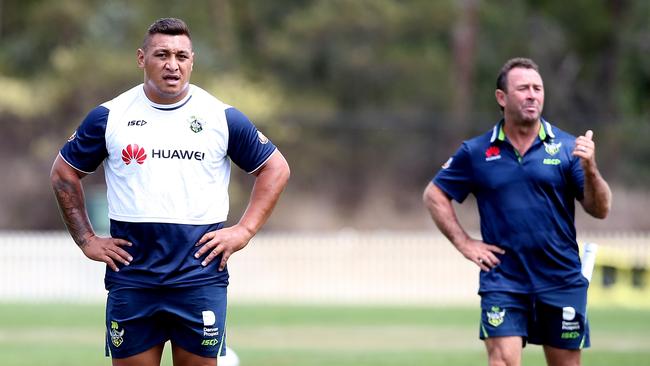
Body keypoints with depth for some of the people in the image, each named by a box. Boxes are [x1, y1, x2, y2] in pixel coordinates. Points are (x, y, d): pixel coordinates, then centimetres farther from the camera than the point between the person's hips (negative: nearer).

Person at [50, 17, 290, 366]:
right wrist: (86, 240, 7)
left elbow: (275, 168, 12)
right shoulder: (110, 116, 4)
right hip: (131, 278, 0)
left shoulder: (223, 117, 4)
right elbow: (64, 172, 14)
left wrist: (244, 230, 3)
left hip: (200, 279, 0)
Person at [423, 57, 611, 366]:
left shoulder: (566, 147, 2)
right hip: (502, 280, -1)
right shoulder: (476, 152, 3)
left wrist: (589, 170, -19)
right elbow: (434, 195, 13)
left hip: (562, 280, 1)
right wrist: (464, 243, 3)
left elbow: (600, 210, -1)